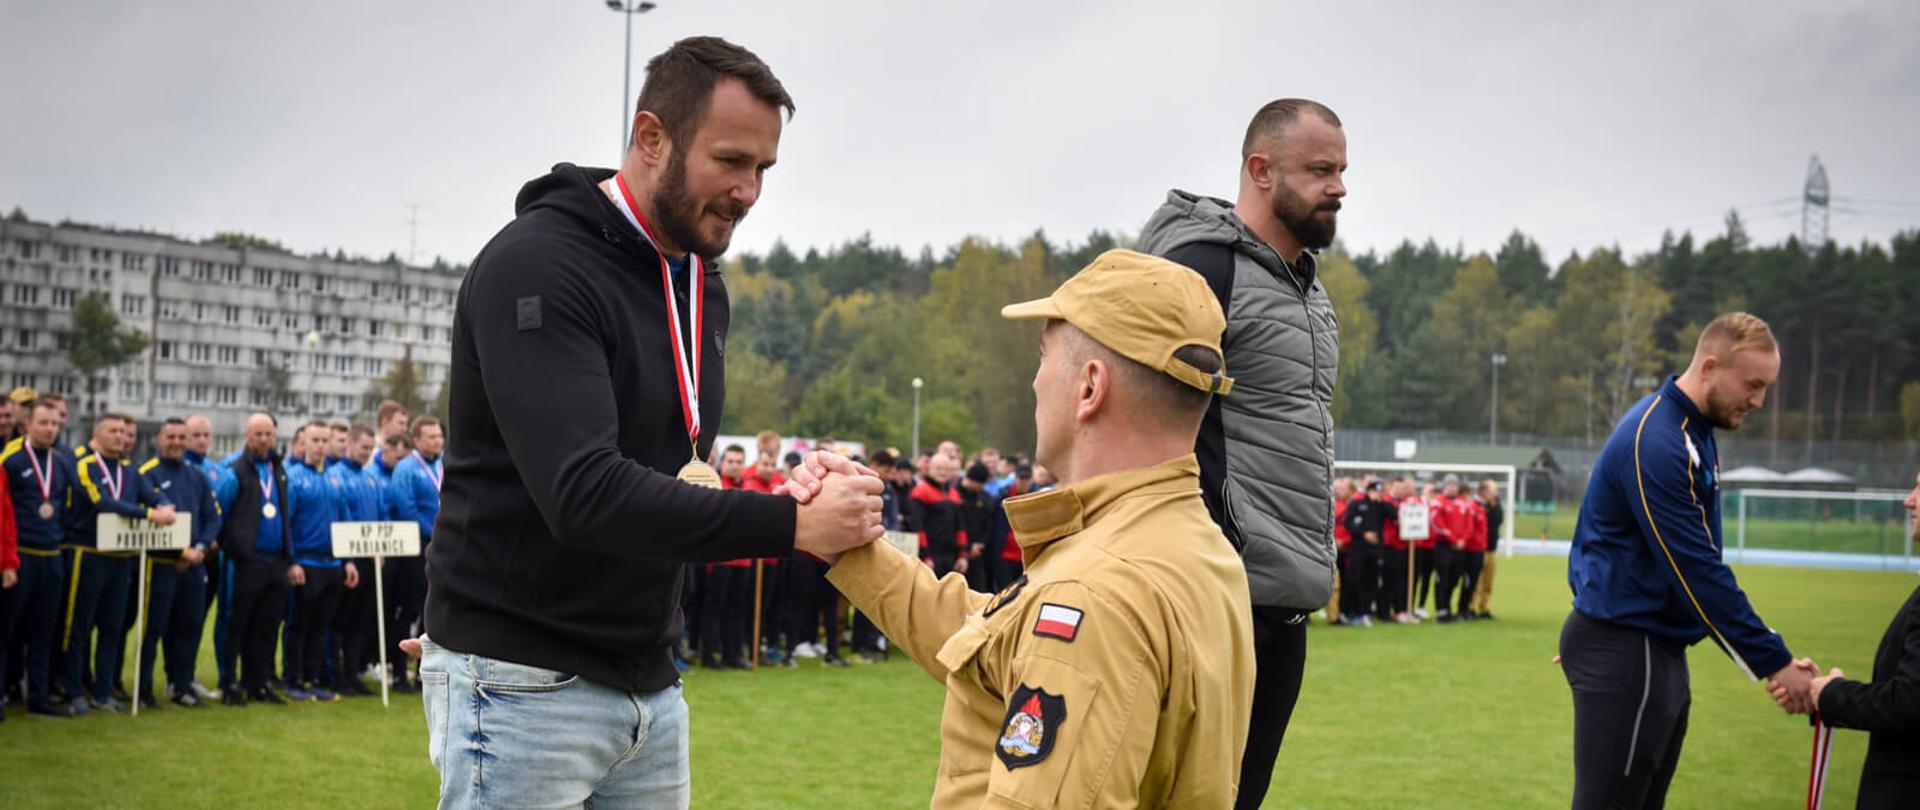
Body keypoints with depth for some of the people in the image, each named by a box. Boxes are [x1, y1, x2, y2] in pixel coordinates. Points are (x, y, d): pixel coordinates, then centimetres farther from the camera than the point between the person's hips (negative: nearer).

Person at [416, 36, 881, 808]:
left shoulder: (703, 286, 11)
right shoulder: (536, 266, -16)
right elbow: (583, 491, -27)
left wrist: (705, 487, -5)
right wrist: (789, 524, -28)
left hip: (649, 681, 8)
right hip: (525, 682, -8)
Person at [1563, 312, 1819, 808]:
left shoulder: (1689, 430, 11)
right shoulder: (1656, 441, -20)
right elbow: (1697, 571, -22)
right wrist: (1774, 663, -17)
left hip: (1656, 647, 10)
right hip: (1622, 651, -10)